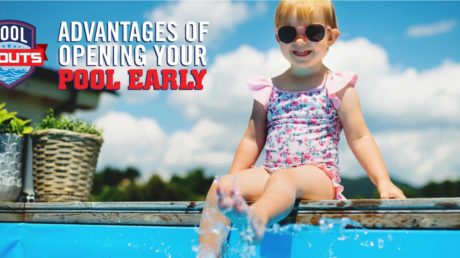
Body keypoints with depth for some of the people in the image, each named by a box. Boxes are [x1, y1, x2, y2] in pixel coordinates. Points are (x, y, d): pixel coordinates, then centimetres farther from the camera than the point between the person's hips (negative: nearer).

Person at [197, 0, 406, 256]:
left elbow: (359, 138, 4)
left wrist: (384, 181, -7)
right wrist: (232, 181, 11)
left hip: (318, 175, -4)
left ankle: (256, 218, -67)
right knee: (221, 186, -21)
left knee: (283, 179, -38)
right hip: (271, 174, 5)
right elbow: (253, 140, 19)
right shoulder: (269, 90, 15)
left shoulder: (338, 88, 6)